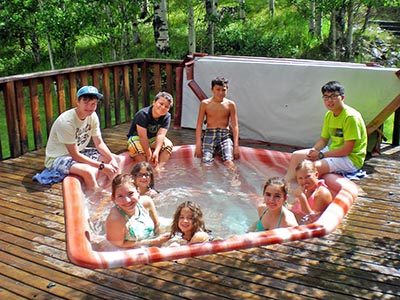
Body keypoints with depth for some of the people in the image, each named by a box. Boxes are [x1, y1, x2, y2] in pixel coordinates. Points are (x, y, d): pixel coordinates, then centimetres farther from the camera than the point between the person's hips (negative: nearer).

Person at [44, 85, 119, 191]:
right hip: (57, 158, -8)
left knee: (115, 159, -3)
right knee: (88, 172, -36)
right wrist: (102, 166, -28)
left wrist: (112, 159, -16)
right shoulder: (66, 122, -28)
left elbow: (99, 143, 2)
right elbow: (75, 155, -26)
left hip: (79, 152, 8)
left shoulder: (93, 116, -7)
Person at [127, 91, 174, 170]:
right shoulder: (143, 114, -26)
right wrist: (149, 155, -32)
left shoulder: (167, 117, -13)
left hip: (153, 139, 4)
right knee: (136, 147, -37)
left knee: (168, 145, -22)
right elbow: (142, 136, -29)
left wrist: (156, 152, -37)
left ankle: (158, 168, -31)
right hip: (136, 137, -4)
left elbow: (161, 134, -24)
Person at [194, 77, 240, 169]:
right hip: (209, 134, 0)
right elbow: (199, 125, 3)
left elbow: (235, 126, 4)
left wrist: (236, 145, -5)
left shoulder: (230, 104, 4)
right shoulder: (205, 103, 3)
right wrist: (198, 145, -5)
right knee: (206, 161, -22)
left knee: (228, 162, -24)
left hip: (225, 135, 0)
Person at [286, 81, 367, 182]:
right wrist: (314, 151, -9)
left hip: (351, 158, -9)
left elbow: (347, 149, -22)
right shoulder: (329, 115, 7)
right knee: (296, 155, 0)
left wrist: (321, 155, -19)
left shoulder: (351, 117, -19)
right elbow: (323, 139, 13)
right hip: (332, 152, 9)